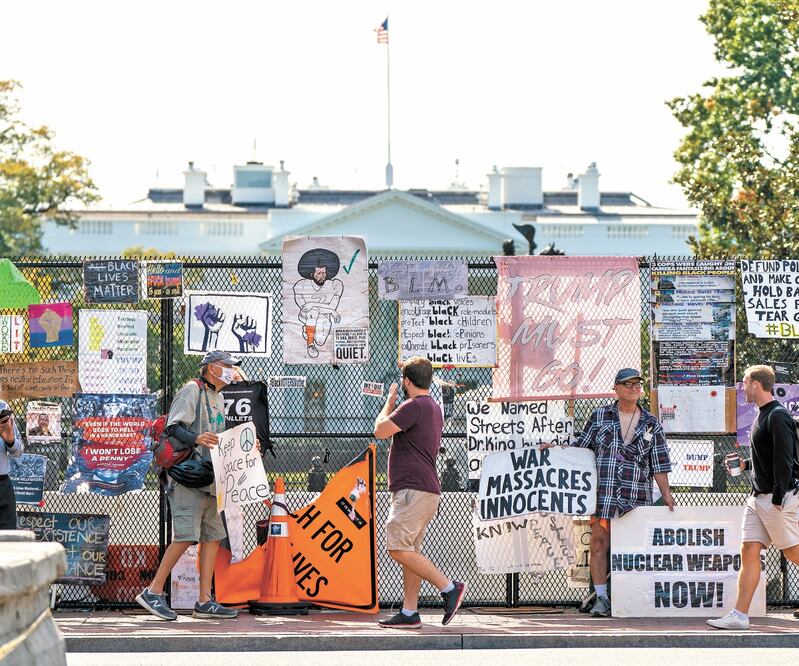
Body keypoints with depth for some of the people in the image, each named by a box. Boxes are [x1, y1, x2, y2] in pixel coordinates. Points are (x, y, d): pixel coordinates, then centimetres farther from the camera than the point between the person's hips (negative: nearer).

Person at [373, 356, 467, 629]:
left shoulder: (414, 406, -13)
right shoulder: (434, 408, 21)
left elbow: (380, 430, -14)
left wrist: (389, 402, 1)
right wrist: (394, 404, 39)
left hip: (413, 490, -11)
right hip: (426, 491, 11)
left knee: (398, 549, -14)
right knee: (409, 551, 10)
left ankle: (449, 587, -16)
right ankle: (409, 613, 9)